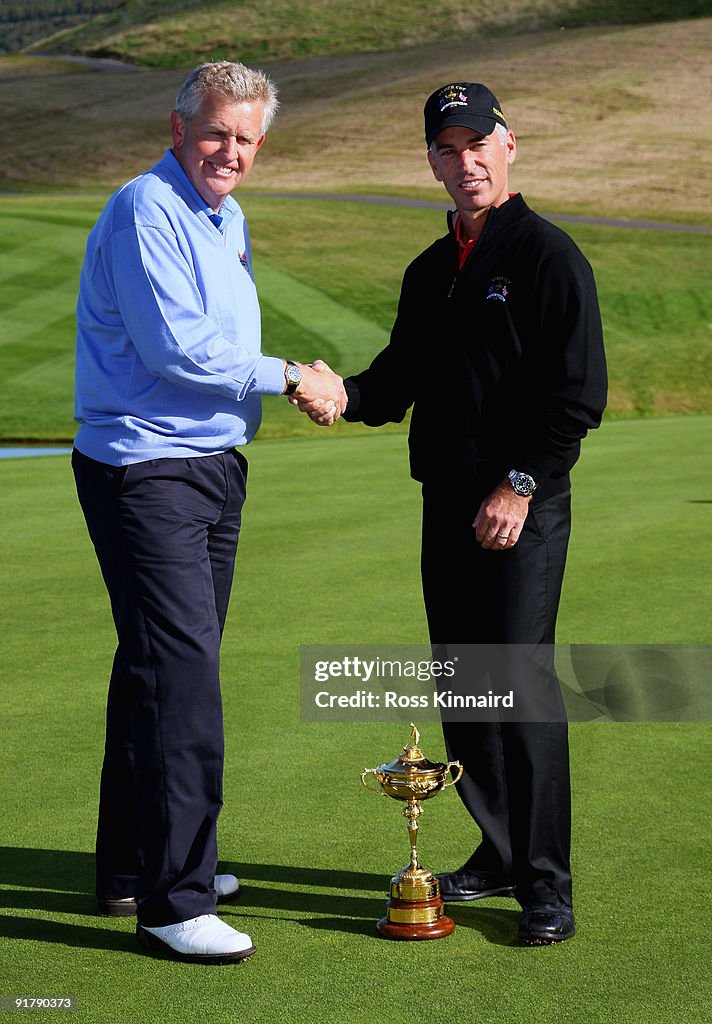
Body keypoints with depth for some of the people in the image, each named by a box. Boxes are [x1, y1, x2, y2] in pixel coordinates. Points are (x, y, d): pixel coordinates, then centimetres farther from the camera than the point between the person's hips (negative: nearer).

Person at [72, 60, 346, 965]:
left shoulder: (228, 221, 18)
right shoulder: (145, 210, -12)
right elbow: (175, 346, -21)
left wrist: (300, 385, 11)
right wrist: (289, 375, -12)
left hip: (212, 465, 9)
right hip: (144, 473, -9)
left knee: (159, 669, 14)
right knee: (180, 671, -13)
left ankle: (132, 869, 24)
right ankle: (173, 900, -9)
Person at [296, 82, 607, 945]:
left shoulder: (549, 256, -5)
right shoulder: (429, 272, 17)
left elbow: (578, 393, -10)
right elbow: (400, 379, 21)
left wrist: (520, 484, -16)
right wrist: (346, 395, -1)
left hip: (522, 509, -7)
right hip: (445, 506, 7)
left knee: (522, 677, -11)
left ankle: (547, 883, -6)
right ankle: (499, 851, 21)